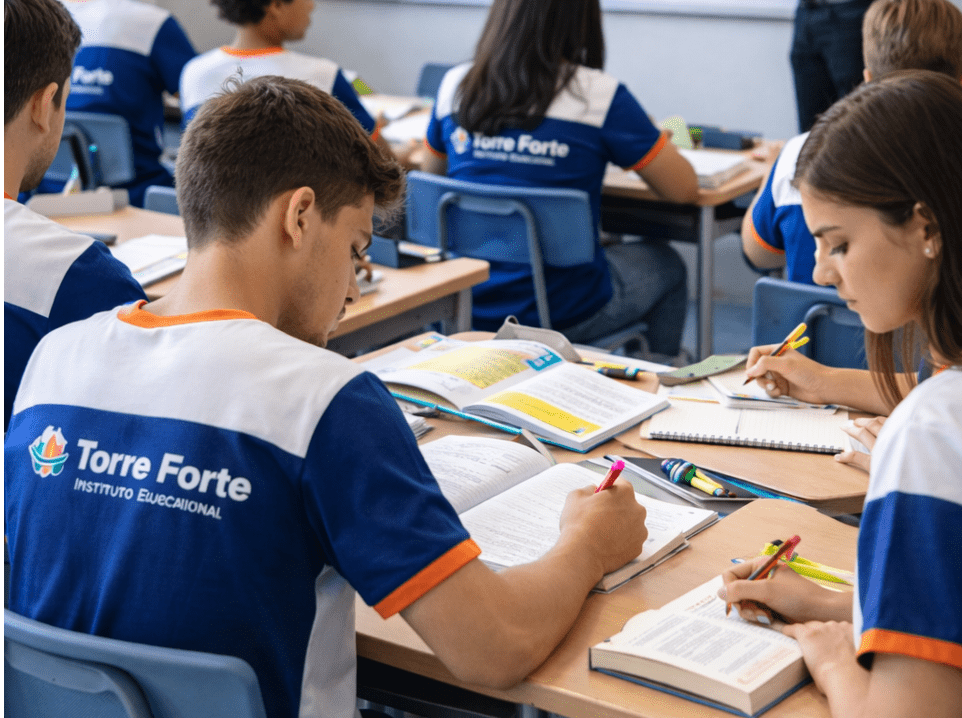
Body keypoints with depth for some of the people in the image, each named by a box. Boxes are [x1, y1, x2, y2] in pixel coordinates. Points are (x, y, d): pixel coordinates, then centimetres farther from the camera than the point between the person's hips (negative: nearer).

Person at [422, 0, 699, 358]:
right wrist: (658, 142, 14)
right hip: (559, 311, -5)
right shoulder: (599, 96, -15)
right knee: (666, 265, 26)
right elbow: (684, 189, -6)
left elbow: (432, 171, 17)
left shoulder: (455, 85, -2)